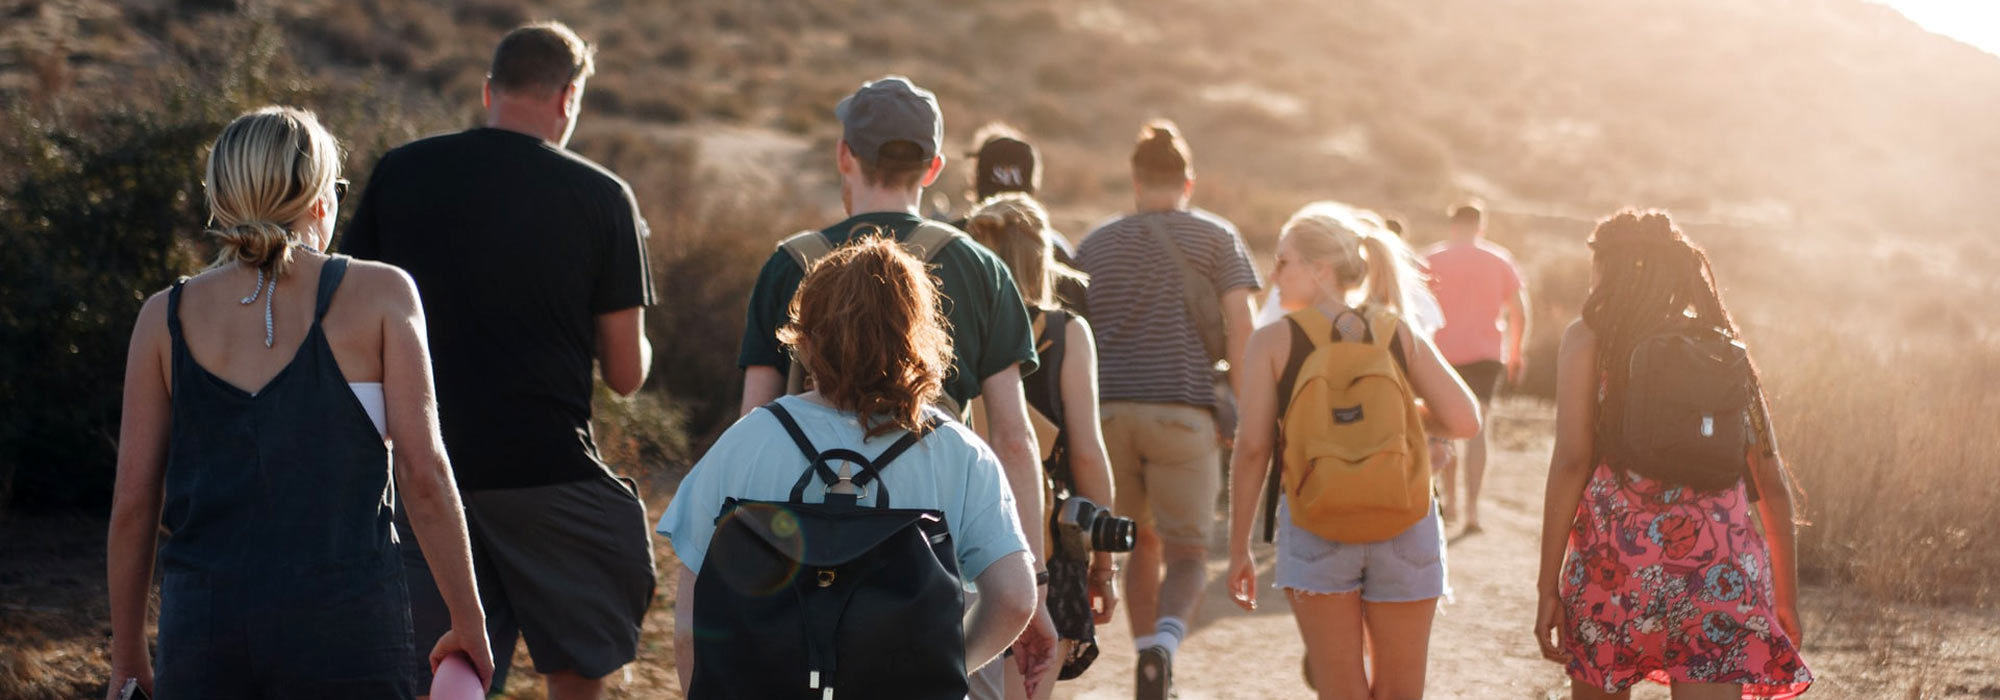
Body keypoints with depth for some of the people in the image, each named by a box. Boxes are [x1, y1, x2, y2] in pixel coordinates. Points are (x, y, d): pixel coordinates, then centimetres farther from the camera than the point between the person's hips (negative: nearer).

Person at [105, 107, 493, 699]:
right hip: (346, 625, -2)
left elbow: (133, 500, 7)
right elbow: (424, 474, -5)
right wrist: (468, 620, 5)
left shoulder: (166, 317, 6)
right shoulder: (379, 294, 0)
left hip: (202, 628, 2)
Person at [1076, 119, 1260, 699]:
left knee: (1142, 545, 17)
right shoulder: (1217, 238, 7)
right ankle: (1163, 643, -24)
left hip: (1108, 410, 3)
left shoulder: (1095, 244, 15)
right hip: (1183, 411, -3)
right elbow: (1240, 327, -3)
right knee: (1187, 552, 3)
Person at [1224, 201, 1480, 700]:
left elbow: (1252, 448, -4)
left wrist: (1239, 548, 2)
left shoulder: (1272, 343, 0)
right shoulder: (1401, 335, 6)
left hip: (1315, 527, -2)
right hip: (1403, 524, 2)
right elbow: (1464, 421, -1)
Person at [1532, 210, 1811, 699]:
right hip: (1718, 565, 2)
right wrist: (1786, 599, 17)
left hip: (1616, 560, -2)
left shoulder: (1589, 339, 3)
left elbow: (1572, 461, -7)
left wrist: (1548, 585, -6)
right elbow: (1771, 482, 10)